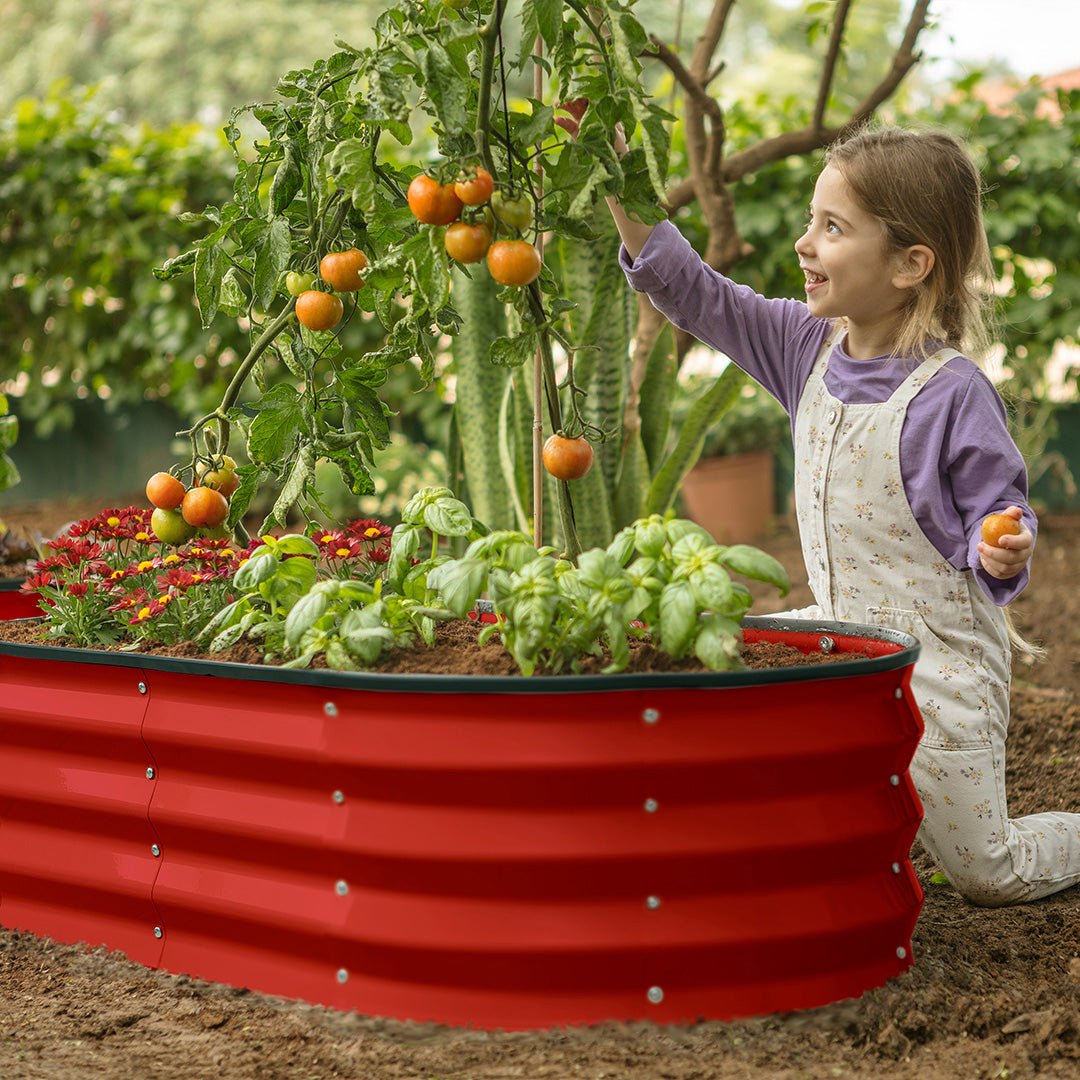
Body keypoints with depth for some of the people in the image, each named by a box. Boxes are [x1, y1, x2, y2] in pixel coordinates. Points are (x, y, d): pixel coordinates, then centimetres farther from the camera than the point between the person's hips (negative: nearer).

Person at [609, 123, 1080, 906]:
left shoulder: (953, 394, -21)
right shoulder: (810, 349, -2)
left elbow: (998, 516, -13)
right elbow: (698, 296, -1)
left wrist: (1002, 550, -36)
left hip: (937, 659, -6)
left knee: (989, 876, -2)